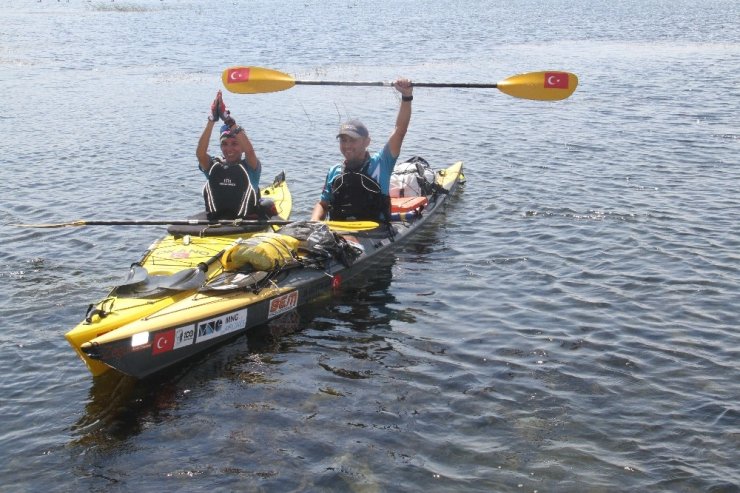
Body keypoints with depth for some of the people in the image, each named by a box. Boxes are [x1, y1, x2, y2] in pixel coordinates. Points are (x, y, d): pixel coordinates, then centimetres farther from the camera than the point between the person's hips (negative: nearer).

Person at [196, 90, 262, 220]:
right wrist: (211, 120, -18)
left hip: (247, 221, -2)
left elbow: (249, 151, -19)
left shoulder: (250, 167, 2)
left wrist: (229, 121, -22)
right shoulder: (214, 166, 9)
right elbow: (200, 153, -11)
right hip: (216, 222, 2)